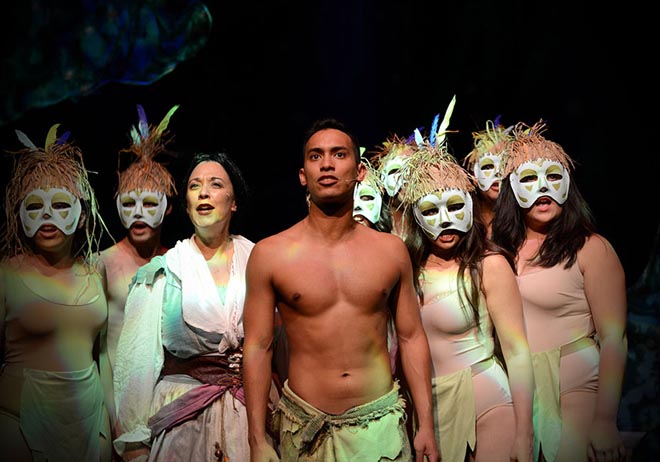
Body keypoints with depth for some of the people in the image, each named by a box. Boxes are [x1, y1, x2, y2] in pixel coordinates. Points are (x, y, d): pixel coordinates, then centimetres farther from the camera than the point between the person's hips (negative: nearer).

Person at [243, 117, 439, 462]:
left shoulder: (391, 250, 1)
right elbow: (258, 347, -5)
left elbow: (411, 337, 4)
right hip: (305, 428, -1)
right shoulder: (269, 254, -6)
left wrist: (426, 426, 2)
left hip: (380, 423, 1)